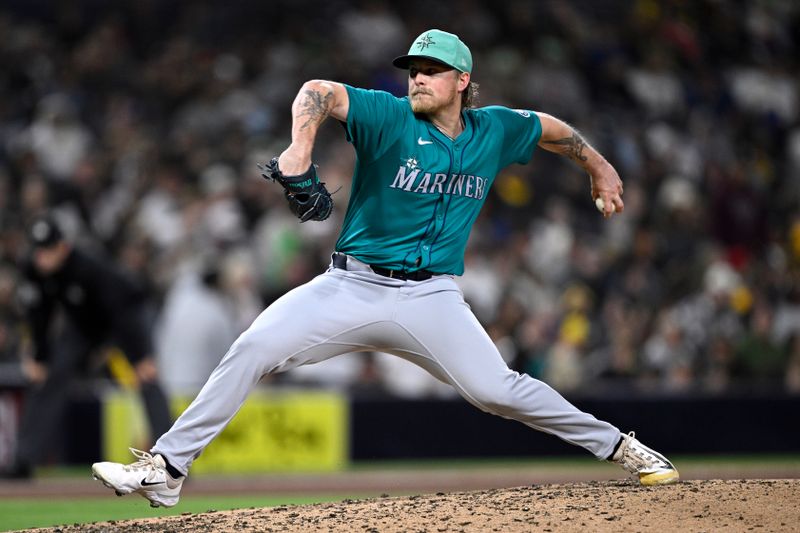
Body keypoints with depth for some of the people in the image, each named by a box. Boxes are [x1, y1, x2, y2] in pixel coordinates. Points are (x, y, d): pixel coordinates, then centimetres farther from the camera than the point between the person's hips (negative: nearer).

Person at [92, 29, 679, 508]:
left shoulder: (494, 132, 5)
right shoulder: (390, 118, -6)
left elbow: (549, 128, 26)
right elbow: (319, 92, -21)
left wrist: (600, 168, 34)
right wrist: (300, 147, -39)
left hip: (431, 298, 1)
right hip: (353, 287, -1)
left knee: (496, 389, -15)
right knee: (254, 347, -17)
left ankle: (619, 446, 3)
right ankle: (166, 470, -13)